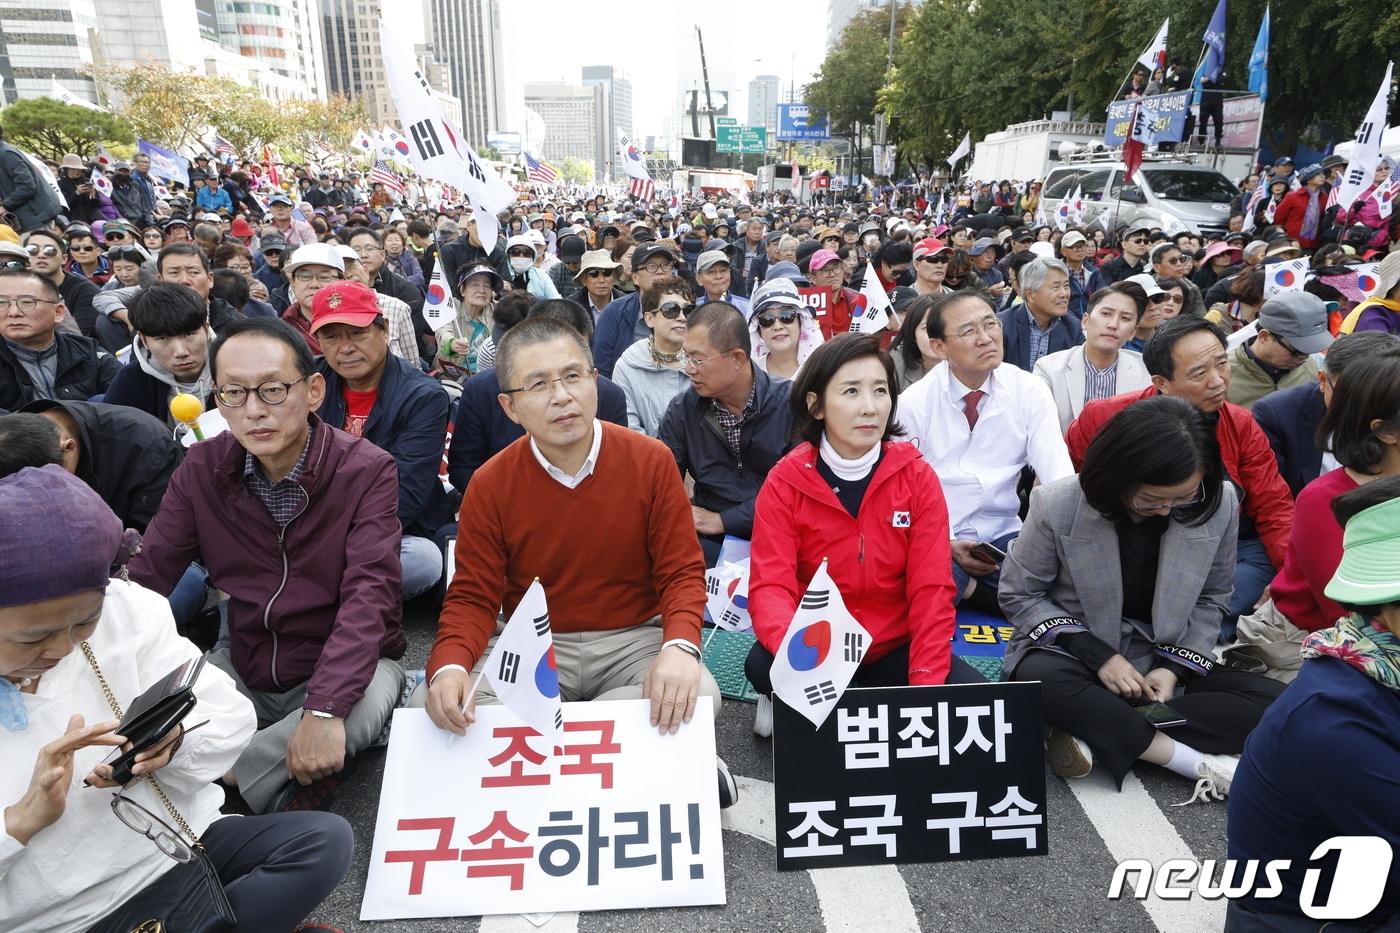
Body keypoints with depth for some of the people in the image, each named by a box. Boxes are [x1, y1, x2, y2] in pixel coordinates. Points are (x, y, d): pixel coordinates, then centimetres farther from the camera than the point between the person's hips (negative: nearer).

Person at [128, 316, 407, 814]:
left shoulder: (366, 470, -16)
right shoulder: (201, 469, -3)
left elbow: (368, 594, -25)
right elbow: (147, 577, -8)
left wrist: (324, 709, -36)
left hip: (345, 665, -3)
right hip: (244, 670, 4)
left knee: (369, 699, -35)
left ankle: (229, 773, -10)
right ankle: (277, 787, -8)